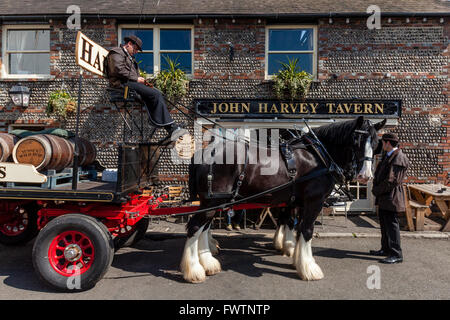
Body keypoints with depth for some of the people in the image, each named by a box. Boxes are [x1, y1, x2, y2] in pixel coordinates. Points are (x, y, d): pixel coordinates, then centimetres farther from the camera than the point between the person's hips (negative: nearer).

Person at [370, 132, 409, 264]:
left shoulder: (399, 158, -17)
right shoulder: (388, 156, 15)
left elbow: (392, 181, -21)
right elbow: (379, 173, 21)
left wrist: (376, 190, -12)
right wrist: (375, 187, 8)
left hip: (391, 197, -10)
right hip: (383, 198, 10)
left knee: (392, 225, -5)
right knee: (384, 224, 18)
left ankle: (396, 254, 3)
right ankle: (386, 249, 31)